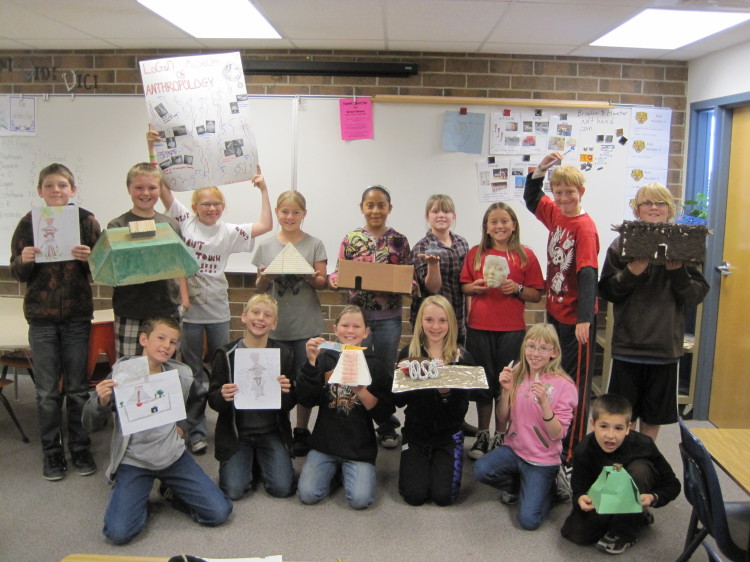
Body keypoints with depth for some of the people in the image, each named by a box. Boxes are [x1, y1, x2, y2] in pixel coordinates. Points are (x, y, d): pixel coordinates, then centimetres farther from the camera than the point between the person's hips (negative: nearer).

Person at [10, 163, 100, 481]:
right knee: (47, 391, 8)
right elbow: (17, 273, 3)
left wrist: (90, 258, -22)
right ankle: (52, 453, 21)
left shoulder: (87, 221, -2)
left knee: (77, 388, 9)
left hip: (77, 315, 0)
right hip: (41, 316, 0)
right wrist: (23, 261, -18)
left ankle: (80, 449, 23)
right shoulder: (29, 223, -1)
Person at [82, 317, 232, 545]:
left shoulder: (181, 374, -1)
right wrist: (101, 402, -32)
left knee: (219, 513, -6)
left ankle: (171, 491, 19)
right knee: (119, 532, -20)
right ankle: (138, 497, 13)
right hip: (133, 461, -3)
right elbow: (91, 424, -12)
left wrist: (184, 425, 8)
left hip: (173, 456, 3)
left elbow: (199, 398, 22)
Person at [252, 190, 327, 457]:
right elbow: (259, 287, 9)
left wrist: (312, 278, -21)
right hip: (275, 324, 1)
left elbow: (322, 283, 0)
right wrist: (264, 278, -13)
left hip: (307, 325, -1)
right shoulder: (266, 246, 7)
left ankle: (301, 430, 19)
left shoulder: (314, 244, 2)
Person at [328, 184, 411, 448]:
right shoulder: (350, 239, 1)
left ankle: (388, 428, 25)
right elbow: (339, 274, 4)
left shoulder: (399, 241, 2)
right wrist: (333, 279, -17)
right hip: (357, 315, 0)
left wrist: (410, 285, -16)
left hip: (389, 317, 0)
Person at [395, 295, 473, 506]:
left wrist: (447, 393, -27)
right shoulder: (408, 354, -5)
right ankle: (417, 463, 23)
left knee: (444, 496, -10)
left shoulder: (462, 358, -7)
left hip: (449, 434, 0)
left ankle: (441, 464, 23)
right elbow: (398, 401, -4)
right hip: (415, 433, 1)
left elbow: (462, 409, -7)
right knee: (414, 495, -10)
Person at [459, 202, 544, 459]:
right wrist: (476, 287, -9)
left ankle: (501, 436, 18)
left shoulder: (525, 255, 1)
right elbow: (464, 287, 11)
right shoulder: (476, 253, 6)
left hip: (512, 329, -1)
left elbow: (536, 295, 2)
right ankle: (482, 435, 22)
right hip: (479, 327, 2)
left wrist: (518, 289, -15)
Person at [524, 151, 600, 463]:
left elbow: (588, 274, -24)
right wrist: (540, 169, 5)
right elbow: (531, 199, 21)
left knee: (576, 382, 3)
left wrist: (585, 319, -30)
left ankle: (573, 449, 14)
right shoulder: (555, 214, 4)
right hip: (555, 311, 8)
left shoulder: (585, 227, -17)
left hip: (576, 317, -8)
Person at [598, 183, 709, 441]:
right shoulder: (623, 243, -1)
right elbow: (606, 291, -4)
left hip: (666, 345, 2)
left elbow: (696, 296, -1)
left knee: (654, 416, 14)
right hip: (627, 343, -1)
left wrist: (677, 271, -16)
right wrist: (631, 272, -19)